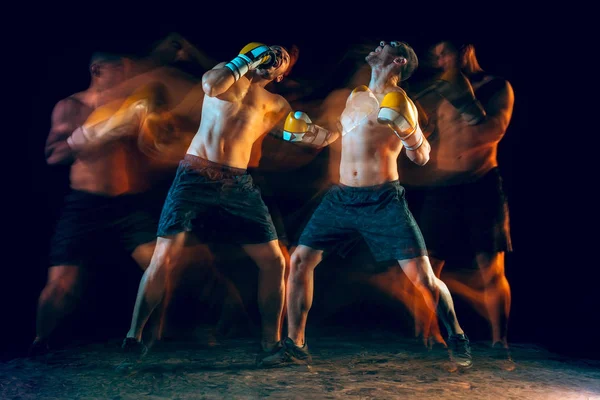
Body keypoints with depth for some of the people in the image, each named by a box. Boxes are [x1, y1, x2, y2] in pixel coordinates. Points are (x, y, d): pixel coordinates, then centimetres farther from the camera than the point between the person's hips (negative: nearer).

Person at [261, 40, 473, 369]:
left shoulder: (400, 102, -4)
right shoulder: (355, 96, 15)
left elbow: (421, 157, -11)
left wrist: (407, 129, -28)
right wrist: (306, 130, 17)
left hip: (383, 201, -6)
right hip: (341, 197, 6)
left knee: (421, 276, -10)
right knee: (300, 261, 1)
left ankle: (456, 337, 15)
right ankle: (295, 345, 13)